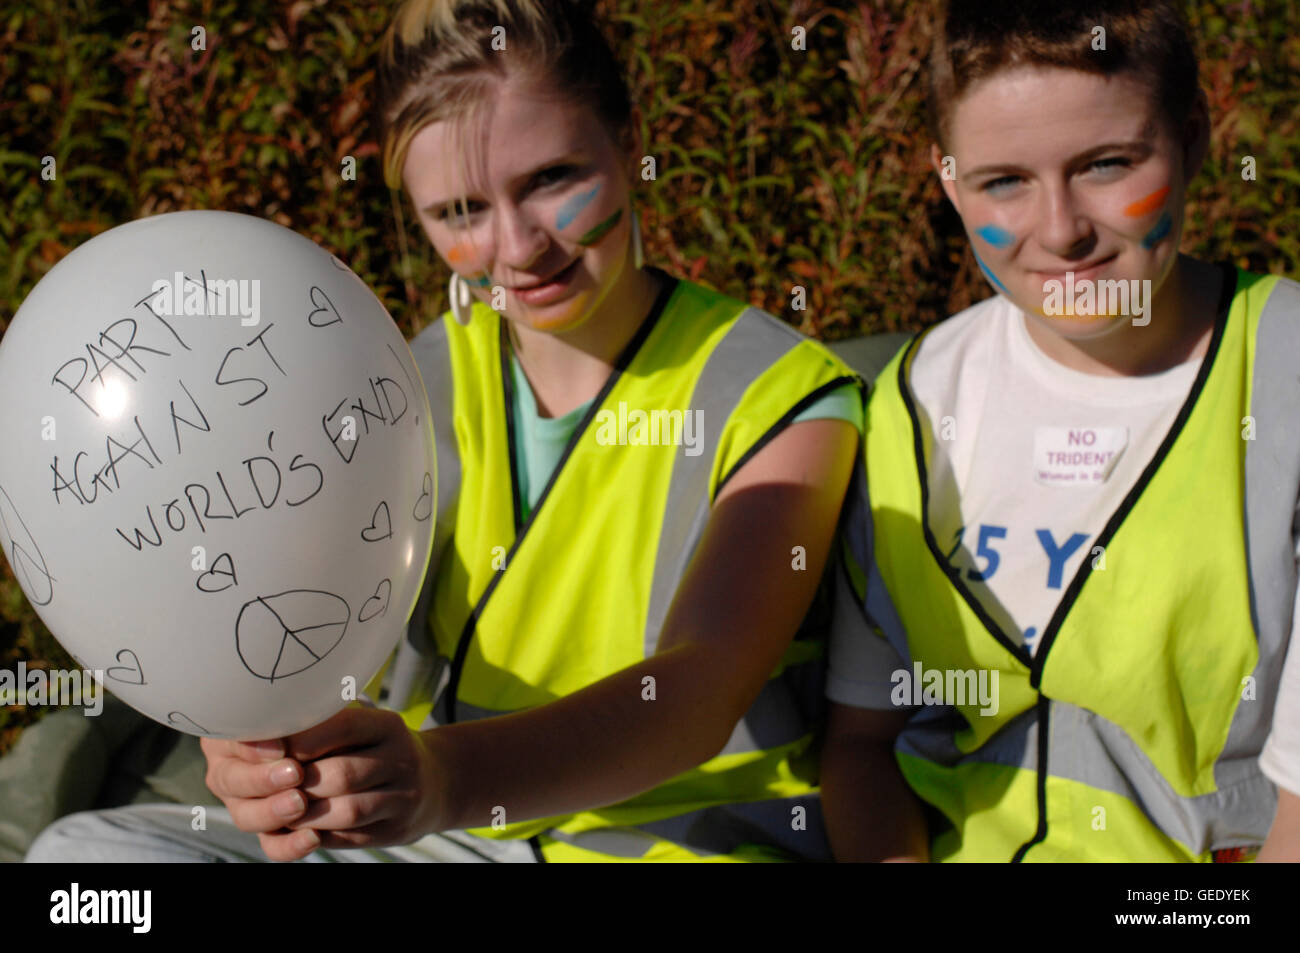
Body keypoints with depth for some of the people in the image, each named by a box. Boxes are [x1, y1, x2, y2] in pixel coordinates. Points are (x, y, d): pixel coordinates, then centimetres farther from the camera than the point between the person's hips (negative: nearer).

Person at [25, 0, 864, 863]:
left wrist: (446, 777, -43)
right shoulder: (422, 385, 6)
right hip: (446, 843, 5)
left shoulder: (783, 396, -9)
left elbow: (699, 686, -24)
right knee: (83, 849, -10)